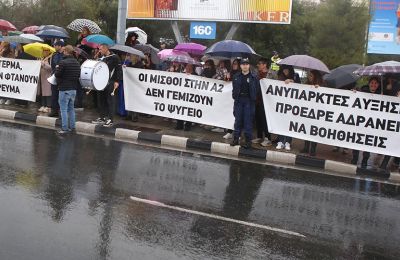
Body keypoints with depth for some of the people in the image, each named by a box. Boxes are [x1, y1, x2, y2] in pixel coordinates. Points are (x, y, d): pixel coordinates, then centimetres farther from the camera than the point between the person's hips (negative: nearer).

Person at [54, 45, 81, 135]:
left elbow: (57, 74, -12)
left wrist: (57, 68, 6)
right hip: (74, 89, 7)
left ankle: (65, 128, -2)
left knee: (64, 109, -2)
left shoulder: (63, 62, -16)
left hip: (64, 89, -7)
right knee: (71, 108, 15)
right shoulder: (77, 63, 7)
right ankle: (72, 127, 19)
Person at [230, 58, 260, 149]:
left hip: (249, 101, -3)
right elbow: (234, 88, 13)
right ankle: (236, 138, 15)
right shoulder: (236, 77, 9)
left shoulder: (254, 77, 1)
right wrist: (235, 96, 2)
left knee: (248, 120, -1)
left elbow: (257, 89, -1)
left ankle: (248, 140, 6)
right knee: (238, 119, 7)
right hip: (239, 100, 3)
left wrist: (253, 98, -7)